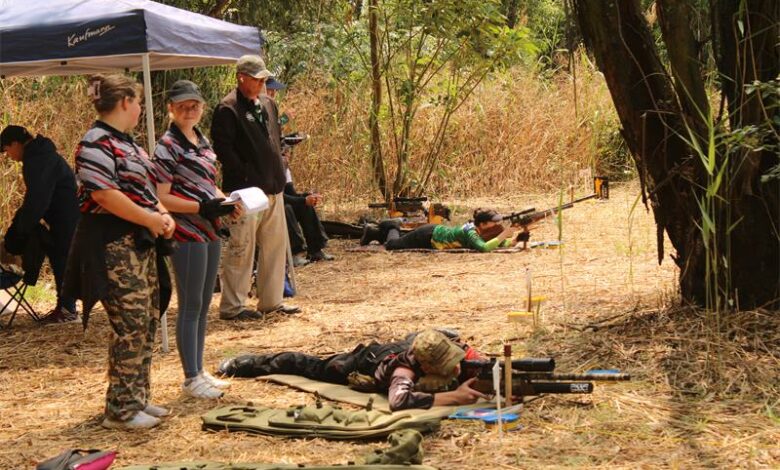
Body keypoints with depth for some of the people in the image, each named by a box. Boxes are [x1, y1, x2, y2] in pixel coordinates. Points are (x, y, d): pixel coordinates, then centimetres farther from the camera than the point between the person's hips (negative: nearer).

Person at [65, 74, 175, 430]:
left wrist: (163, 214, 4)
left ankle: (137, 399, 24)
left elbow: (146, 187, 23)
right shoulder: (97, 143, -14)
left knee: (147, 322, 13)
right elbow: (105, 194, -24)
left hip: (142, 243, 10)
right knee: (130, 326, -9)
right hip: (114, 246, -10)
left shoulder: (126, 143, 17)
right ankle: (121, 410, 1)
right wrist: (152, 220, -16)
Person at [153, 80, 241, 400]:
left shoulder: (202, 141, 13)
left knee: (204, 305, 14)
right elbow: (162, 198, -16)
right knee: (190, 307, -2)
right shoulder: (168, 146, -12)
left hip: (210, 232, 8)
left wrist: (226, 201, 4)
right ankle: (191, 379, 6)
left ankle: (199, 371, 23)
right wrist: (203, 207, -23)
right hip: (187, 235, -8)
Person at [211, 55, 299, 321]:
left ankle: (271, 301, 22)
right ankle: (232, 307, 5)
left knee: (275, 245, 12)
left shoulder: (268, 104, 15)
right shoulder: (227, 109, -11)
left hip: (273, 188, 8)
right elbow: (223, 149, -16)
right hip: (245, 190, -8)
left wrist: (278, 173, 15)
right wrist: (247, 177, -17)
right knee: (241, 249, -3)